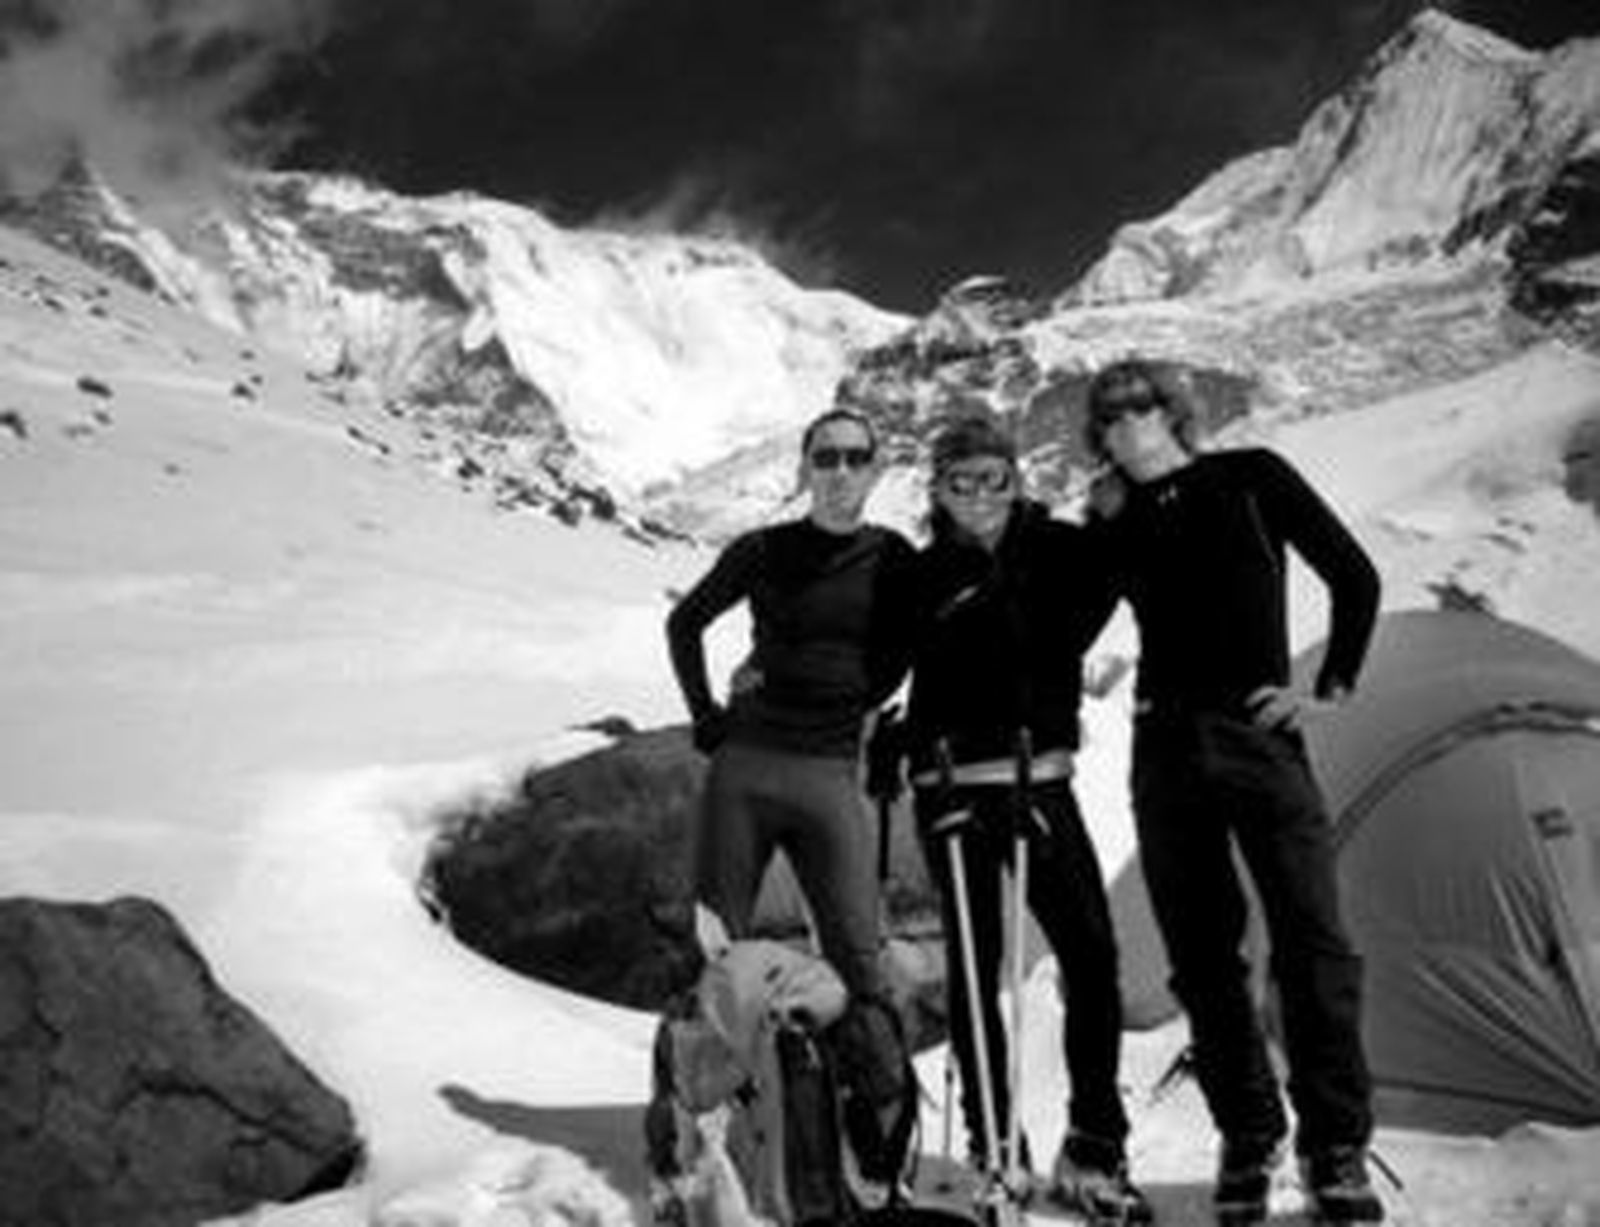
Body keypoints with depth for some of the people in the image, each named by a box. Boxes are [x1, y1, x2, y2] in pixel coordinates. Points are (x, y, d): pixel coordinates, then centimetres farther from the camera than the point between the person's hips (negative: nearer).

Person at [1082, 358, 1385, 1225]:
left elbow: (1353, 577, 6)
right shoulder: (1112, 529, 11)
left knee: (1313, 940, -8)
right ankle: (1247, 1138, 20)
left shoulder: (1252, 478, 5)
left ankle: (1335, 1149, 5)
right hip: (1165, 745, 3)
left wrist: (1331, 688, 0)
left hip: (1260, 733, -2)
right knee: (1202, 958, 5)